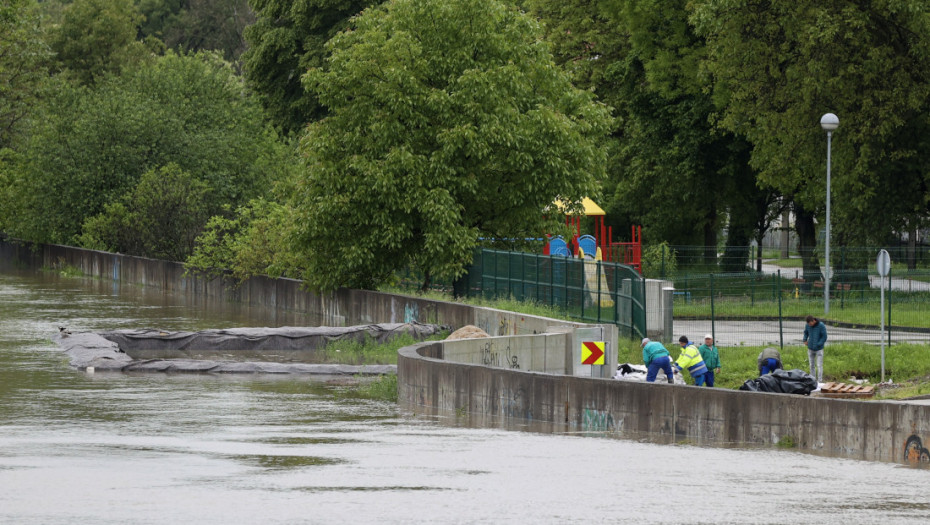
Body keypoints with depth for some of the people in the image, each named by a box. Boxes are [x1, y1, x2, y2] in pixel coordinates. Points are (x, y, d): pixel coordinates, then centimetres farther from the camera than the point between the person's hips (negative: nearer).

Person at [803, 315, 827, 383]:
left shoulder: (821, 326, -15)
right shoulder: (808, 326, -3)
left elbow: (824, 337, -11)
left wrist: (818, 345, -15)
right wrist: (805, 340, 1)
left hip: (819, 349, -4)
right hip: (810, 349, 4)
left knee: (819, 365, -6)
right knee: (812, 365, 9)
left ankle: (820, 381, -3)